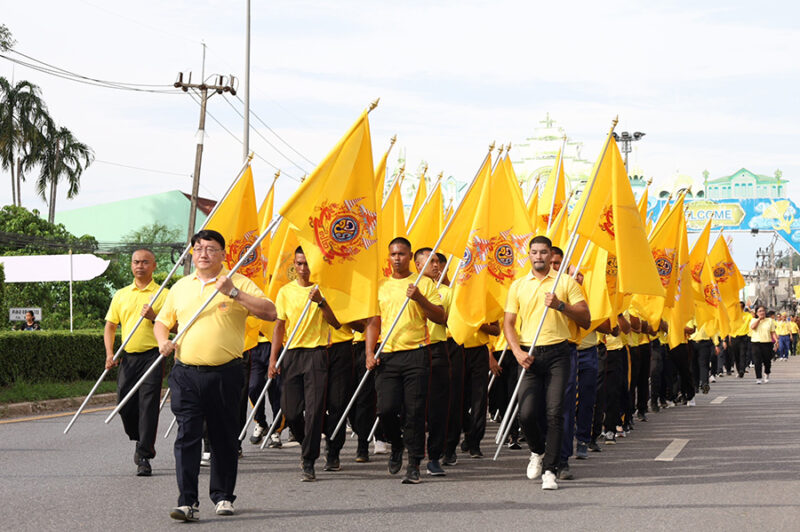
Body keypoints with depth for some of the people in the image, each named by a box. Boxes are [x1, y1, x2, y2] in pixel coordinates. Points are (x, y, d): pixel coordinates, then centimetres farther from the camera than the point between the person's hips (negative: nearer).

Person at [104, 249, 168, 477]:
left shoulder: (163, 294, 2)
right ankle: (142, 443, 28)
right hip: (128, 357, 4)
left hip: (152, 356, -4)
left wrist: (154, 317, -17)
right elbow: (110, 326, 15)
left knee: (148, 405, -8)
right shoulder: (121, 295, 14)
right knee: (125, 405, 3)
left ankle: (144, 457, -6)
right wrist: (110, 353, 1)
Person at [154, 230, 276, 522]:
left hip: (225, 374, -2)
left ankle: (223, 496, 22)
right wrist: (163, 341, 3)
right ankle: (188, 501, -10)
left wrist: (234, 293, -17)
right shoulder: (181, 287, 14)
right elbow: (162, 321, 25)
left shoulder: (239, 283, 1)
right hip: (186, 374, 2)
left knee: (224, 437, 7)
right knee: (187, 435, -7)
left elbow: (270, 312, -10)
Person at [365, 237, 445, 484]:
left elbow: (441, 318, 1)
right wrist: (370, 353, 4)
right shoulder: (381, 286, 14)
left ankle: (414, 464, 1)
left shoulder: (424, 283, 6)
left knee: (414, 411, -5)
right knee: (386, 408, -6)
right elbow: (374, 322, 17)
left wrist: (420, 299, -14)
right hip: (388, 356, 2)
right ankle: (396, 444, 23)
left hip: (416, 354, -2)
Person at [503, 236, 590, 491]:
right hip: (529, 354, 2)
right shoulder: (518, 285, 12)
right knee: (527, 413, -7)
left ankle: (549, 470, -4)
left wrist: (560, 305, -14)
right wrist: (517, 351, -7)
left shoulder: (566, 282, 6)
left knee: (555, 412, -9)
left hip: (557, 354, -1)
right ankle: (537, 451, 24)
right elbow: (508, 323, 9)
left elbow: (585, 318, 2)